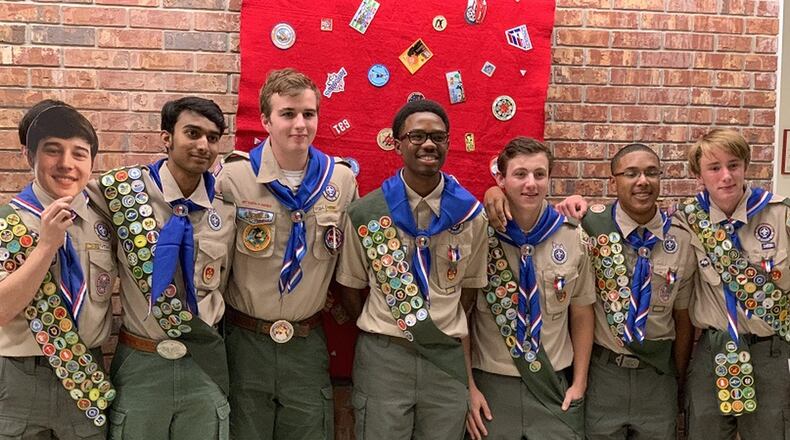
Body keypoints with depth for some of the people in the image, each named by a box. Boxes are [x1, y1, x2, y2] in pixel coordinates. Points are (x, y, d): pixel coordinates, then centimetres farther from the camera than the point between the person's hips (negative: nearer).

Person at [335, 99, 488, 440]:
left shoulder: (470, 214, 1)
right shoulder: (365, 213, -4)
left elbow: (470, 286, 9)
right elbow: (350, 286, 4)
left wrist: (445, 332, 2)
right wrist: (381, 335, 4)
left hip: (448, 357, 2)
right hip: (382, 358, -1)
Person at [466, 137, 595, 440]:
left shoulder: (573, 238, -2)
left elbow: (581, 314, 9)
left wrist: (579, 383, 5)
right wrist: (468, 388, -4)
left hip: (554, 385, 2)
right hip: (491, 385, -2)